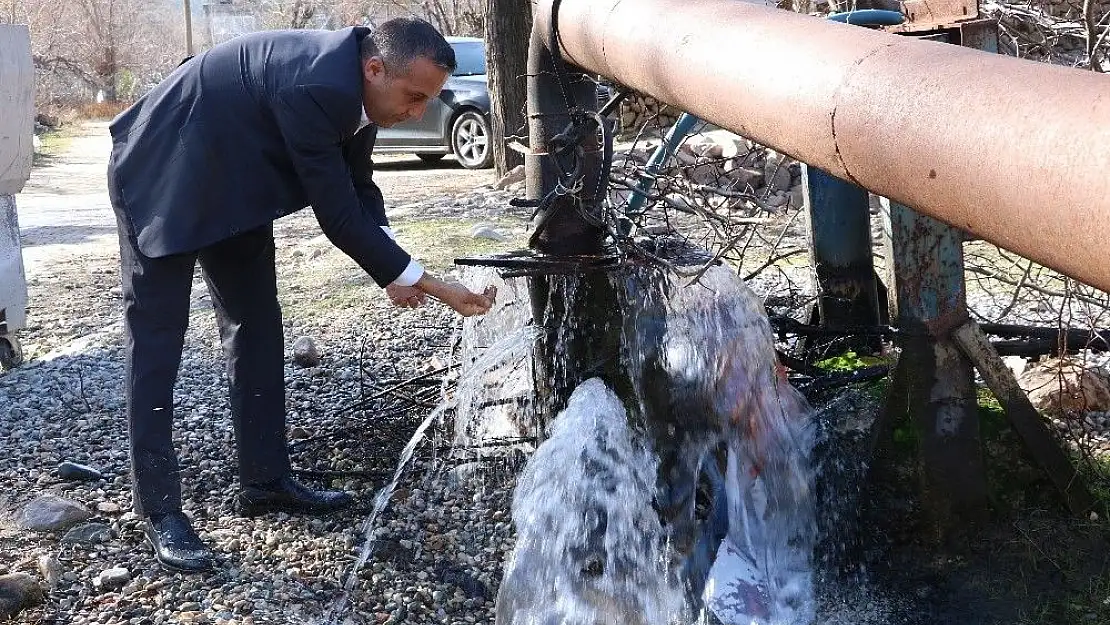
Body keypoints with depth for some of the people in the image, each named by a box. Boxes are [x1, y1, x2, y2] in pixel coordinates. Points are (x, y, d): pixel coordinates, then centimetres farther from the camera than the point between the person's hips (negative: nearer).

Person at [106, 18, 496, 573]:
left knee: (256, 324, 9)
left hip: (229, 180, 10)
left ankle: (264, 480, 17)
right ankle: (159, 510, 1)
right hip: (163, 175, -9)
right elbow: (337, 214, -30)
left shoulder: (353, 86, -7)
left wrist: (392, 272, -12)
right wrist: (431, 286, -24)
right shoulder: (316, 86, -35)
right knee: (156, 338, -6)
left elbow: (359, 192, 4)